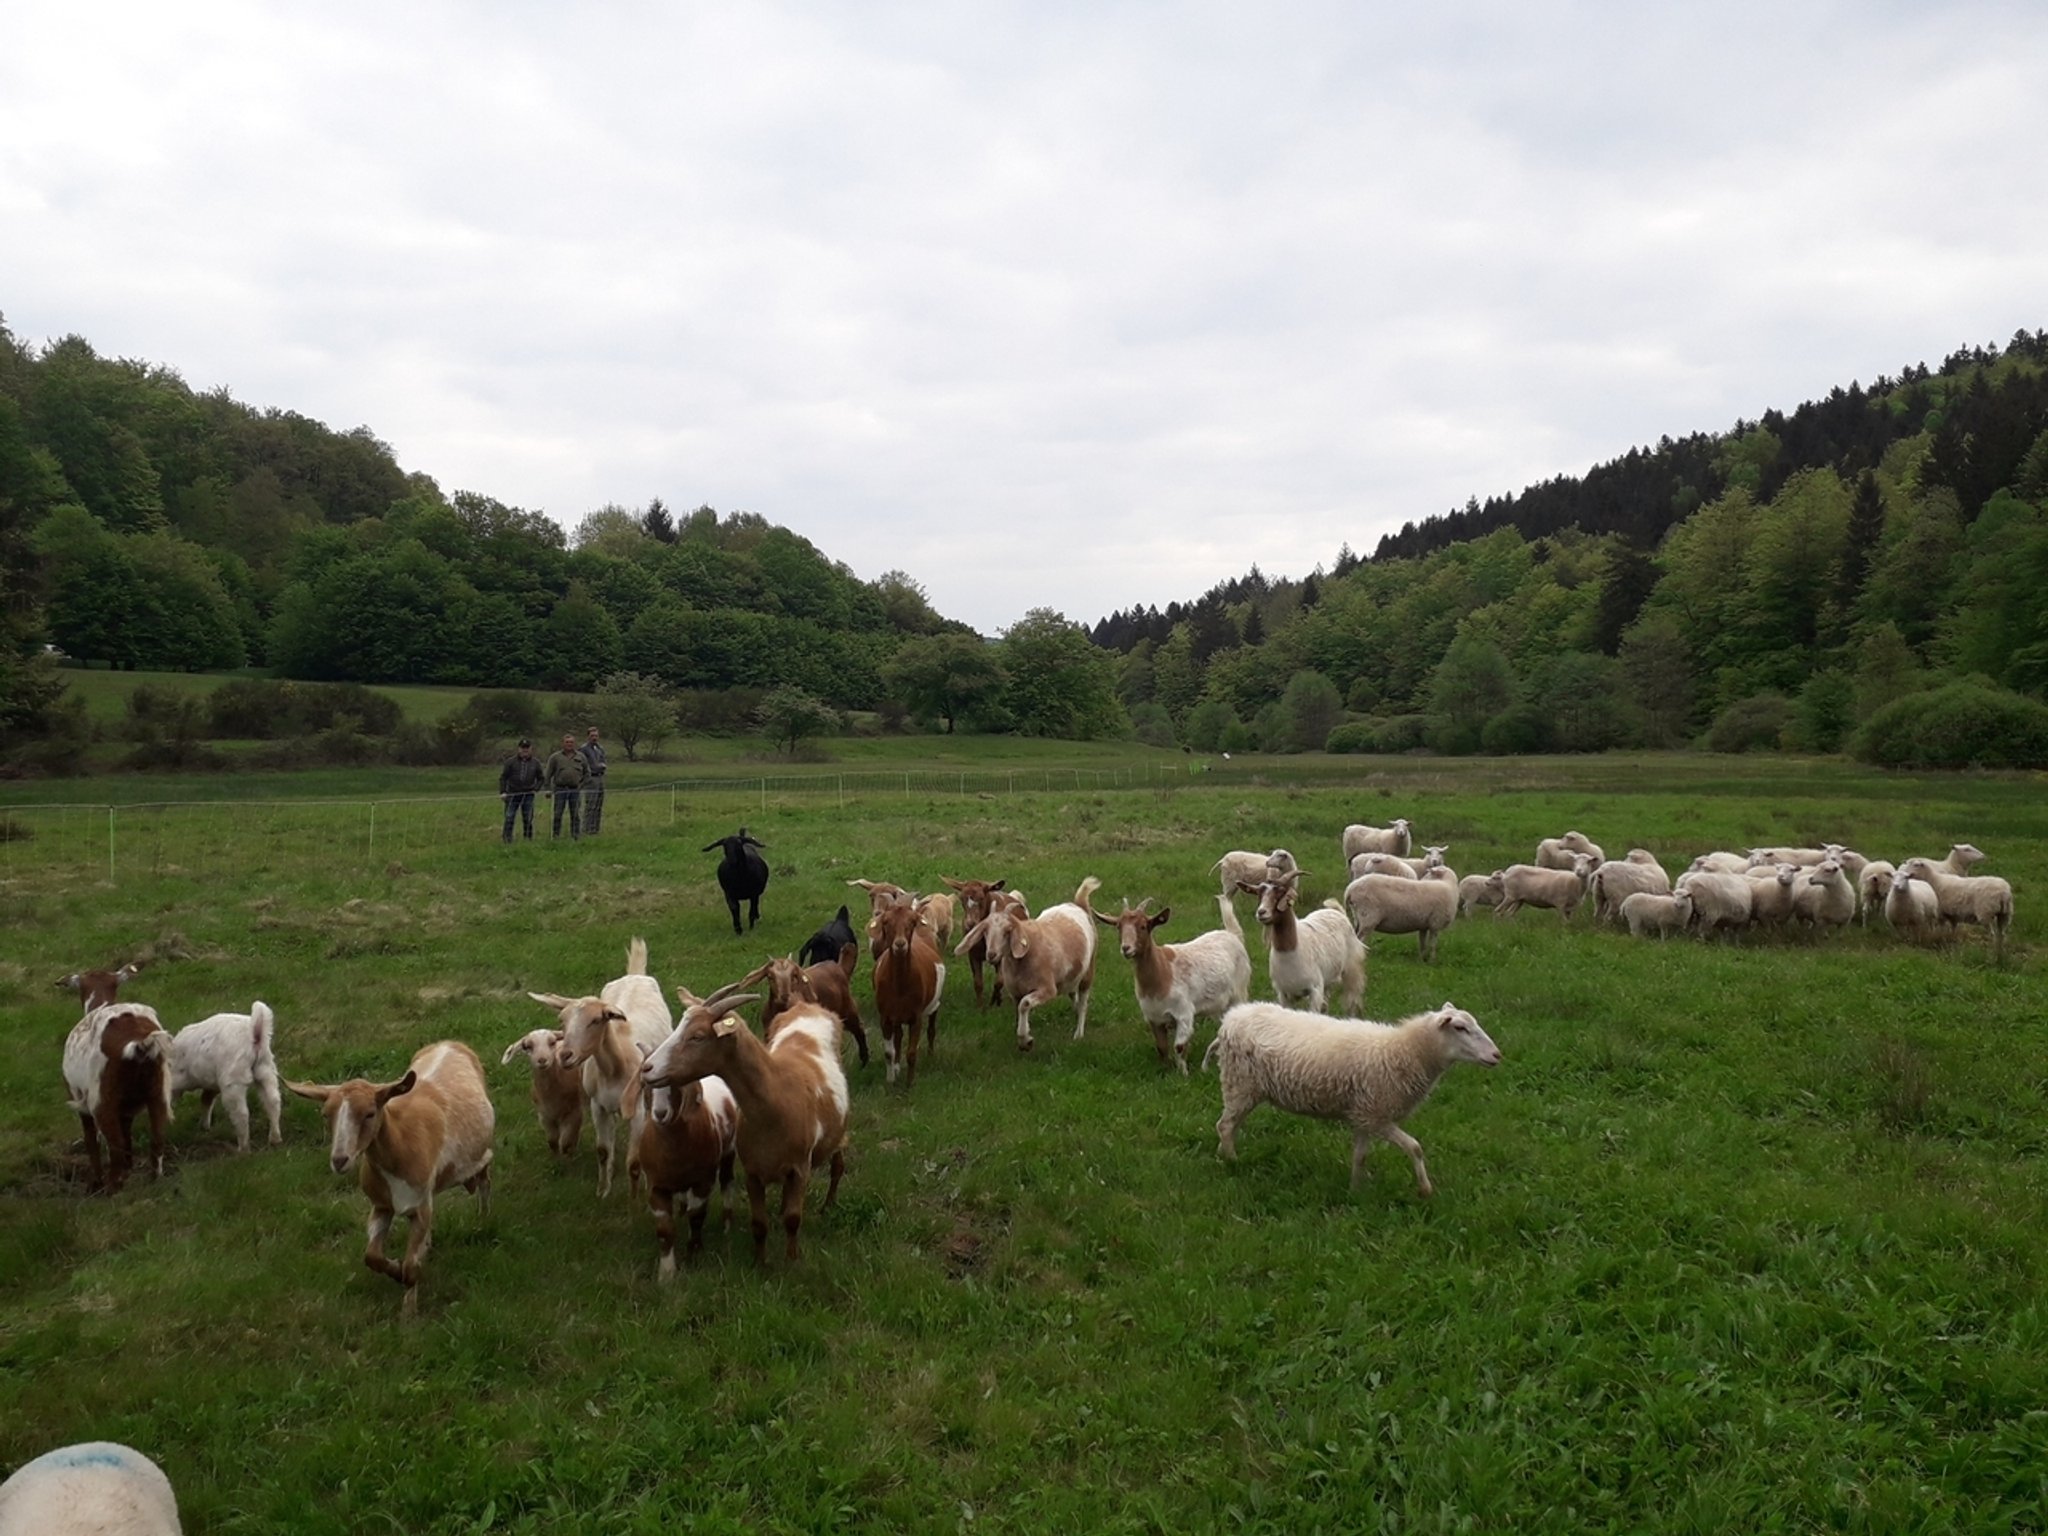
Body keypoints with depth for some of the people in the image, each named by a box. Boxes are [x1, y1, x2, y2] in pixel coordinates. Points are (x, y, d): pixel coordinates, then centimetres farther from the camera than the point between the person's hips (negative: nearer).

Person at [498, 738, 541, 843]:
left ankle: (528, 839, 13)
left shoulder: (535, 763, 7)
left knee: (528, 819, 4)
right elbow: (503, 777, 2)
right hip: (512, 794, -1)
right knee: (509, 818, -3)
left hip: (528, 795, 1)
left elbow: (540, 779, 16)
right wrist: (502, 792, -7)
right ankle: (507, 840, 1)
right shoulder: (511, 762, 0)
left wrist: (536, 788, 0)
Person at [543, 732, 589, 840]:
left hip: (575, 790, 2)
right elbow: (547, 774, 4)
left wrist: (582, 784, 6)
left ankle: (576, 838, 13)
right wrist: (548, 788, -2)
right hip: (560, 789, -2)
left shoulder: (580, 757, 10)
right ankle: (555, 836, 6)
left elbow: (587, 772, 17)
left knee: (576, 815, 5)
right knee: (557, 815, 0)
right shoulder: (555, 757, 3)